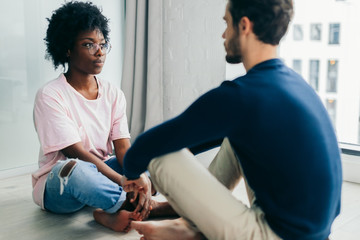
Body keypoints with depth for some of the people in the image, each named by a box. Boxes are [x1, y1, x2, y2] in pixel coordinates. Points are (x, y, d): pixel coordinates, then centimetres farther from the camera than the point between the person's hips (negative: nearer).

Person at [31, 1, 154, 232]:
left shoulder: (114, 94, 2)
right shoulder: (50, 96, -15)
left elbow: (123, 147, -7)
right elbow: (77, 154, -22)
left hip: (103, 174, 6)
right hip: (57, 186, -6)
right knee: (75, 169, -40)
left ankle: (112, 213, -23)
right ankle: (136, 206, -20)